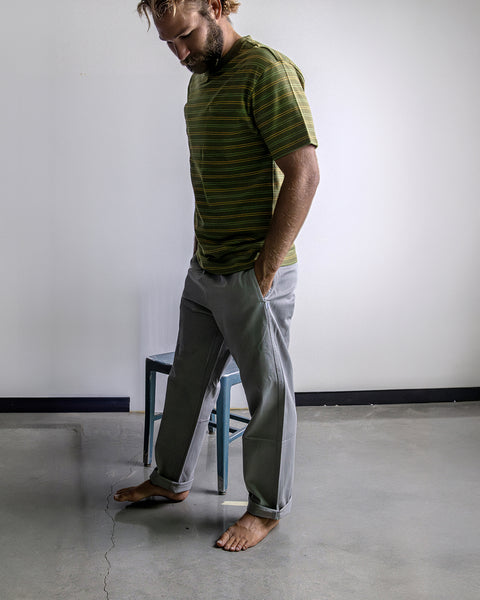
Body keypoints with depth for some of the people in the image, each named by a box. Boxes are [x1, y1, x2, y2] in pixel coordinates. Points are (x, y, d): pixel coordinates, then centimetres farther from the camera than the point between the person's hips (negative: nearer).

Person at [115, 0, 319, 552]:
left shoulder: (268, 73, -16)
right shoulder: (200, 78, 12)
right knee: (189, 379, 20)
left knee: (268, 394, 7)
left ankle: (268, 507, 24)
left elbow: (303, 175, -20)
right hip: (204, 270, 9)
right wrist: (204, 250, 13)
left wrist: (265, 268, -18)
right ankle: (171, 479, 38)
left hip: (254, 277, -8)